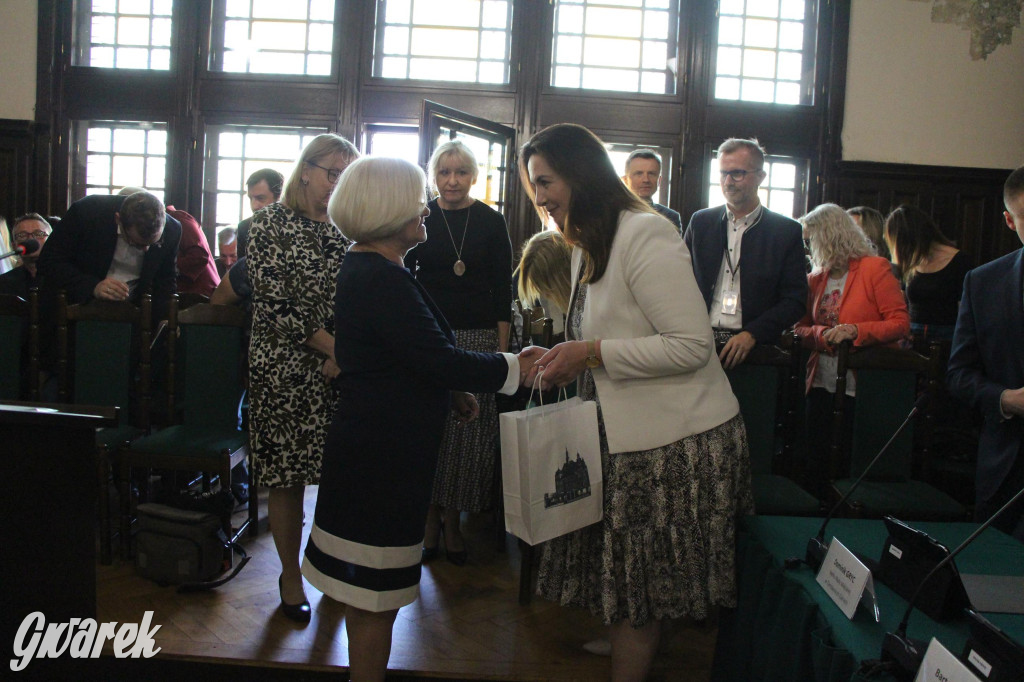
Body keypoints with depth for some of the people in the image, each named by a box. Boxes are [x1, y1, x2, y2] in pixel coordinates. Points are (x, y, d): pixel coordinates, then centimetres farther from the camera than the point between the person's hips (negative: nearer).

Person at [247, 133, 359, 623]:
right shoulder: (271, 224, -3)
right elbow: (273, 304, -10)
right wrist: (331, 347, -13)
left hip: (343, 368, 4)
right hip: (287, 371, -4)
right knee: (287, 477, 4)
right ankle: (291, 575, 21)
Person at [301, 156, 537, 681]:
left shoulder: (363, 268, 11)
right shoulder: (382, 279, -22)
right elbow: (437, 357, -24)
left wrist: (449, 393, 16)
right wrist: (513, 369, -13)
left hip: (370, 444, 11)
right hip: (383, 455, -11)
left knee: (365, 592, 21)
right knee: (376, 599, 2)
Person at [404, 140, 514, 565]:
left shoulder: (491, 222, 4)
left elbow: (502, 291, 4)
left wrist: (502, 348, -3)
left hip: (477, 339, 0)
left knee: (468, 432, 1)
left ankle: (452, 521, 16)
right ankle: (430, 519, 17)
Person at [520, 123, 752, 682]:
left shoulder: (644, 236, -17)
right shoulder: (588, 247, 14)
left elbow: (692, 345, -22)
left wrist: (592, 354, -22)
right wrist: (565, 363, 4)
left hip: (677, 442, -9)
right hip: (625, 437, 9)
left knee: (637, 598, 4)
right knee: (625, 591, 14)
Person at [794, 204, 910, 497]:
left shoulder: (875, 268, -4)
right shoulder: (815, 278, 13)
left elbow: (900, 324, -8)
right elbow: (802, 328, 12)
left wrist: (855, 331, -22)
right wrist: (823, 334, -9)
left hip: (862, 387, -5)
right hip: (821, 386, 5)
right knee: (815, 465, 4)